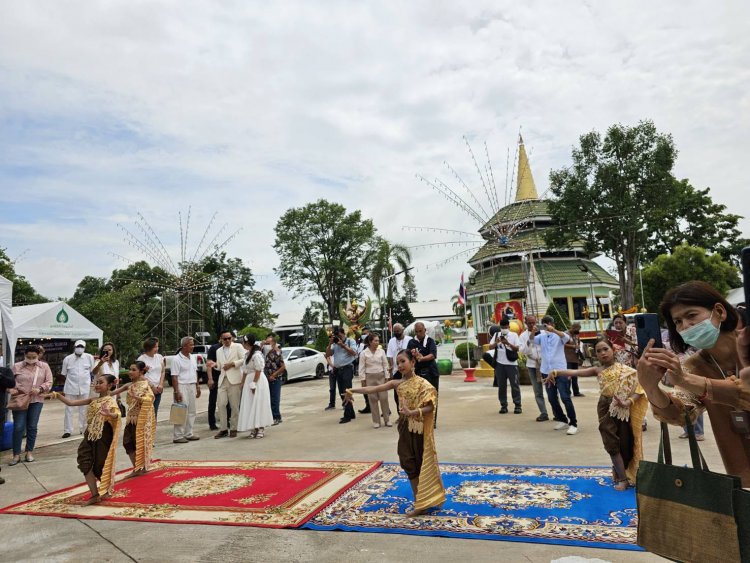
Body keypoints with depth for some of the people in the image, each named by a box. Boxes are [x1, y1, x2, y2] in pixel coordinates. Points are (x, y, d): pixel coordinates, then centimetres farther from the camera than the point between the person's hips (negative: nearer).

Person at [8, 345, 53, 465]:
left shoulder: (44, 367, 4)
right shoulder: (17, 366, 2)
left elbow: (49, 382, 2)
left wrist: (40, 389, -15)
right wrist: (12, 391, -15)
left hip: (36, 401, 1)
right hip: (19, 400, -1)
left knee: (32, 427, 7)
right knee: (18, 427, -1)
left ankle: (29, 452, 19)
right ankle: (16, 455, 10)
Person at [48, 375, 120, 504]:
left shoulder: (111, 402, -14)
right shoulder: (92, 400, 8)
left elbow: (117, 415, -33)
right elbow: (71, 402, 8)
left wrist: (109, 414, -56)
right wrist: (58, 395, -6)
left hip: (103, 438, -7)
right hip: (90, 437, 7)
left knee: (100, 465, 4)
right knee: (86, 463, 3)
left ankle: (106, 491, 29)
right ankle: (95, 495, 12)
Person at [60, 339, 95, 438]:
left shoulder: (89, 357, -2)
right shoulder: (67, 358, -3)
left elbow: (92, 370, 8)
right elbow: (64, 373, 7)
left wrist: (86, 380, 4)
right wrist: (72, 379, 3)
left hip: (85, 387, 1)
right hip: (71, 387, 0)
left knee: (84, 409, 9)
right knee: (69, 409, 3)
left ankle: (83, 429, 20)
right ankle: (67, 430, 10)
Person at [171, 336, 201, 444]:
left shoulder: (192, 358, 12)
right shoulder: (176, 359, -11)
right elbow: (174, 377, -14)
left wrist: (197, 386, 15)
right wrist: (176, 392, -19)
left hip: (192, 386, 8)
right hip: (182, 387, -8)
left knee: (191, 412, 11)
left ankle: (188, 434, 21)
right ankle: (178, 436, 2)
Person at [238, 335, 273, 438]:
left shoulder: (256, 355, -17)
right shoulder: (248, 354, 11)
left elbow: (258, 371, -18)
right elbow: (245, 371, 13)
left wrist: (254, 384, -17)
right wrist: (243, 383, 11)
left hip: (258, 381, -9)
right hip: (249, 382, 9)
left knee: (258, 405, -3)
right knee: (250, 406, 9)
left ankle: (260, 429, 6)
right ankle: (253, 429, 16)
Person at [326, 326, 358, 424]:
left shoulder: (350, 341, 1)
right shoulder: (335, 344, 14)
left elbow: (354, 352, -13)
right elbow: (328, 353, 6)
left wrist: (343, 345, -14)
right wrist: (330, 343, -5)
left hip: (347, 369, -6)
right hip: (337, 370, 6)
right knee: (342, 393, 10)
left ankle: (347, 416, -4)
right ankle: (351, 413, 21)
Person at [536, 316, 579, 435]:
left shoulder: (558, 335, -2)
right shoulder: (541, 336, 8)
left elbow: (567, 338, -24)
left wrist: (554, 330, -40)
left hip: (560, 370, -4)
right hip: (546, 371, 4)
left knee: (565, 397, -7)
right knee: (552, 398, 11)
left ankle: (573, 424, 0)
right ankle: (563, 420, 26)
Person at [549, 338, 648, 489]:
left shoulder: (625, 369, -4)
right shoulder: (598, 370, 4)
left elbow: (639, 388, -10)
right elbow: (575, 372, -8)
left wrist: (628, 402, -27)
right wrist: (556, 372, -25)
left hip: (621, 410, -2)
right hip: (606, 410, 2)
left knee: (625, 443, 6)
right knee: (612, 443, 1)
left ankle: (619, 473, 28)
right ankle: (622, 478, 11)